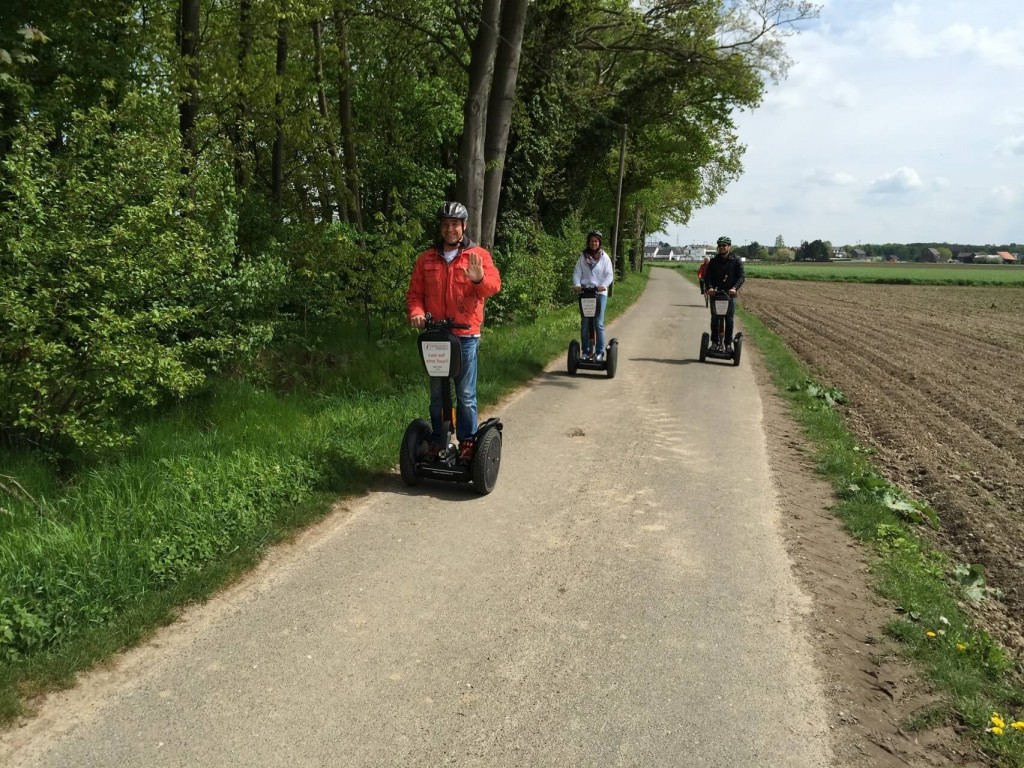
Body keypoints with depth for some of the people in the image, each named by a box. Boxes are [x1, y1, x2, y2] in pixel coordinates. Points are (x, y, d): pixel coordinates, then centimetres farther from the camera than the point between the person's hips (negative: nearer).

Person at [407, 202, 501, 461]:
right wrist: (417, 312, -10)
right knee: (437, 394, 11)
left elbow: (494, 285, -10)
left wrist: (479, 279, -32)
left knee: (466, 395, 0)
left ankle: (467, 442, 12)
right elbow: (414, 293, 11)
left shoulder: (478, 255, 2)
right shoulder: (425, 259, 11)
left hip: (465, 335, -3)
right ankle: (437, 442, 22)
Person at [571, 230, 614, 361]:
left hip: (600, 293, -2)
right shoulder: (583, 257, 7)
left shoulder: (604, 257, 3)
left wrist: (603, 285, -20)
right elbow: (577, 272, 3)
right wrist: (577, 284, -16)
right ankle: (586, 351, 14)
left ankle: (599, 352, 5)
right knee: (584, 324, 4)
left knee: (599, 324, -2)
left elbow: (609, 274, -2)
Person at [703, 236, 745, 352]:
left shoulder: (736, 262, 3)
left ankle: (728, 344, 7)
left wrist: (734, 288, -23)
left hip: (730, 295, -1)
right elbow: (707, 276, 1)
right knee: (715, 320, 2)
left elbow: (742, 276, -5)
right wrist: (709, 287, -19)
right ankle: (715, 342, 11)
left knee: (729, 321, 0)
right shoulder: (713, 262, 8)